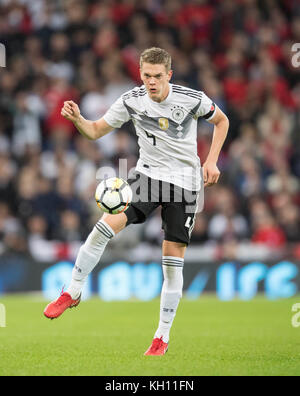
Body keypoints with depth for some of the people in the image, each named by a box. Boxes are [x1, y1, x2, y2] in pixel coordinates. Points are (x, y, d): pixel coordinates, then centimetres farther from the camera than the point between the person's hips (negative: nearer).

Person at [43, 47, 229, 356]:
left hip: (185, 180, -2)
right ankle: (72, 293, -2)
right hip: (148, 174, 2)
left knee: (173, 259, -4)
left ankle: (163, 336, 7)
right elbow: (96, 130, 1)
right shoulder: (132, 101, -7)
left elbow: (221, 121, 6)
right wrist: (77, 119, -21)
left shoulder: (193, 99, -12)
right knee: (106, 225, -19)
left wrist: (211, 162, -3)